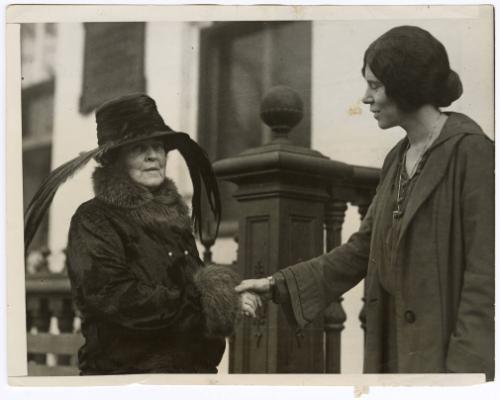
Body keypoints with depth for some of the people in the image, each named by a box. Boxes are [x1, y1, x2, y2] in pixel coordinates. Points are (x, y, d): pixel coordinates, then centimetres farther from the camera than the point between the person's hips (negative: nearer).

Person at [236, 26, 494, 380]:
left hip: (447, 349, -7)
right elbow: (362, 249, 15)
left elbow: (485, 272, -15)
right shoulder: (397, 160, 12)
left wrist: (464, 365, -19)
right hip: (396, 349, 8)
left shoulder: (471, 151, -11)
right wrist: (277, 285, 9)